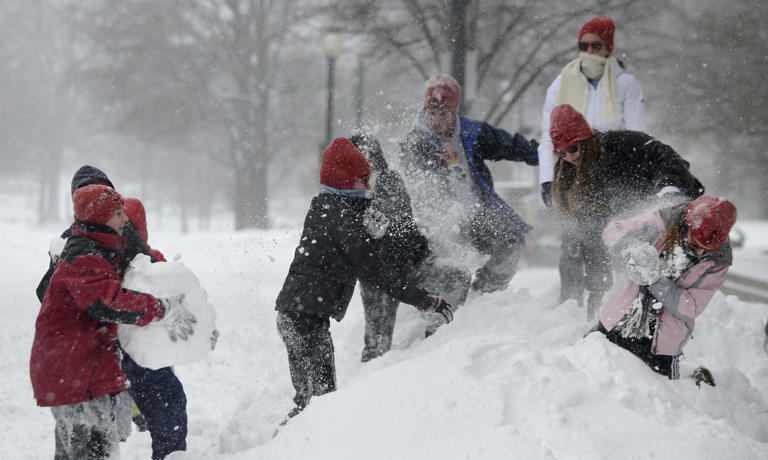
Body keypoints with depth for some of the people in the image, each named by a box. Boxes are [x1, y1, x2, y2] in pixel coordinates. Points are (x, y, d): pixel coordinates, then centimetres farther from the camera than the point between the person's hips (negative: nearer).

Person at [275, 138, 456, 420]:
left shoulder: (324, 207, 13)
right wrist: (425, 301, -19)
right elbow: (373, 271, -19)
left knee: (307, 399, 16)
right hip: (309, 317, -10)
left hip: (290, 313, 10)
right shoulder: (344, 215, -15)